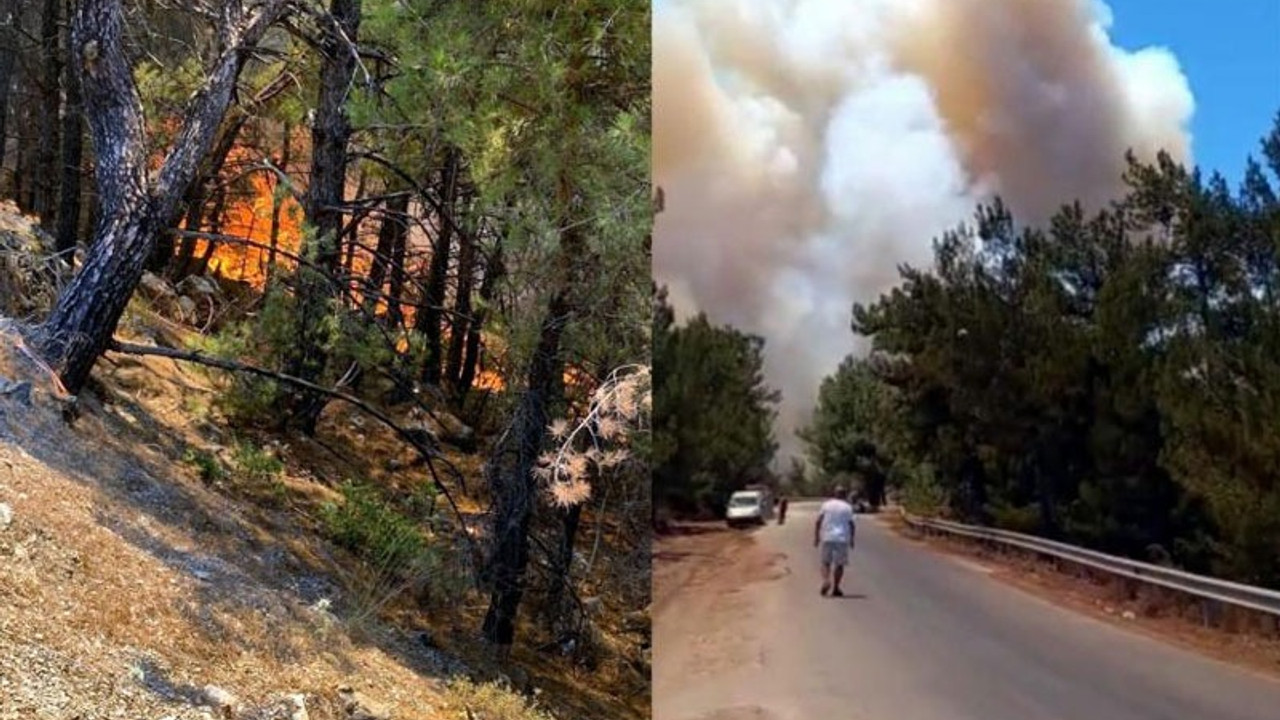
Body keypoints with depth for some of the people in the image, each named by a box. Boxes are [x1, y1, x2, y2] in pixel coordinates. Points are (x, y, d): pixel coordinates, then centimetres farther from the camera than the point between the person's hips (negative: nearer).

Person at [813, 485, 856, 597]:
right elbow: (851, 524, 0)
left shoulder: (826, 505, 6)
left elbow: (818, 522, 0)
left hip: (827, 538, 1)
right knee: (839, 564, 7)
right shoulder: (848, 507, 4)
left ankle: (826, 580, -13)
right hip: (842, 538, -1)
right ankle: (835, 588, 6)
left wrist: (816, 537, 5)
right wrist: (851, 539, 11)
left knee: (826, 562, 10)